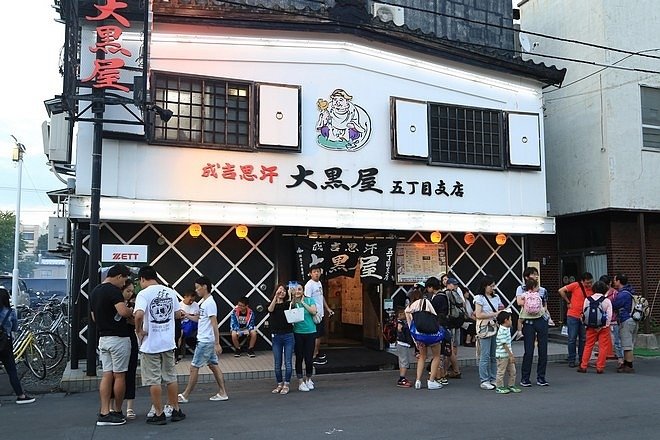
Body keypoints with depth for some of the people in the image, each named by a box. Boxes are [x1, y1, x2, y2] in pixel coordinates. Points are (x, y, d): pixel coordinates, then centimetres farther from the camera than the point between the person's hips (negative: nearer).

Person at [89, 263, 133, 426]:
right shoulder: (113, 290, -16)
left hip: (103, 338, 8)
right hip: (118, 338, -8)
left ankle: (104, 413, 4)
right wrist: (131, 311, -9)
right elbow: (123, 311, -29)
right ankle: (117, 412, 12)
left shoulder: (94, 292, 13)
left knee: (107, 375, 7)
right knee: (119, 376, 3)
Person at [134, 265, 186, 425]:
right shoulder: (170, 292, 4)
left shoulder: (144, 294, -13)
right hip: (169, 343, 5)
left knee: (153, 380, 5)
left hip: (150, 344, -5)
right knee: (171, 377, 15)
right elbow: (178, 314, 12)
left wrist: (139, 331, -13)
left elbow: (139, 315, -28)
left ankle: (159, 414, 11)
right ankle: (176, 411, 22)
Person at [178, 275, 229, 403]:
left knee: (194, 367, -1)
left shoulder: (210, 303, -18)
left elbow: (214, 324, -20)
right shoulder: (202, 302, 11)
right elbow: (198, 318, 23)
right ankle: (222, 393, 15)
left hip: (205, 341, -9)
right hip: (203, 339, 9)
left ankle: (185, 396, 8)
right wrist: (187, 316, 5)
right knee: (213, 365, 11)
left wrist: (217, 344, -21)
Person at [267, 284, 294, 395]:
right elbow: (270, 309, -16)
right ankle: (279, 384, 20)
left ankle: (286, 385, 9)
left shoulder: (287, 303, 7)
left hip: (288, 336, -1)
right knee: (277, 363, 6)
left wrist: (292, 296, -30)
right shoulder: (272, 304, 6)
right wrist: (276, 296, -28)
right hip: (276, 337, 1)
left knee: (288, 362, -1)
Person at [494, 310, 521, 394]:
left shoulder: (507, 329, 11)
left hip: (508, 354, 10)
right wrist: (511, 355, -20)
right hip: (502, 355, -10)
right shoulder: (502, 331, -21)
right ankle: (499, 387, 10)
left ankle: (511, 386, 25)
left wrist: (511, 354, 20)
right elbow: (504, 344, -22)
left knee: (512, 371, 14)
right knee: (501, 371, 1)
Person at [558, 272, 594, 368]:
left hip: (584, 317, 3)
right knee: (572, 339, 2)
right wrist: (568, 302, -5)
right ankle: (572, 360, 10)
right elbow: (561, 291, -8)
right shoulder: (576, 285, -9)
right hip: (573, 316, -3)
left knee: (583, 339, 9)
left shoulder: (592, 289, 1)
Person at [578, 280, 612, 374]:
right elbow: (609, 315, -10)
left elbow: (584, 313, 2)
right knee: (603, 347, 5)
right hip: (603, 327, -2)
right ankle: (600, 367, 5)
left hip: (591, 327, 3)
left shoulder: (587, 300, -1)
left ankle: (583, 366, 9)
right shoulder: (607, 300, -8)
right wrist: (605, 326, -3)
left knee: (588, 346, 9)